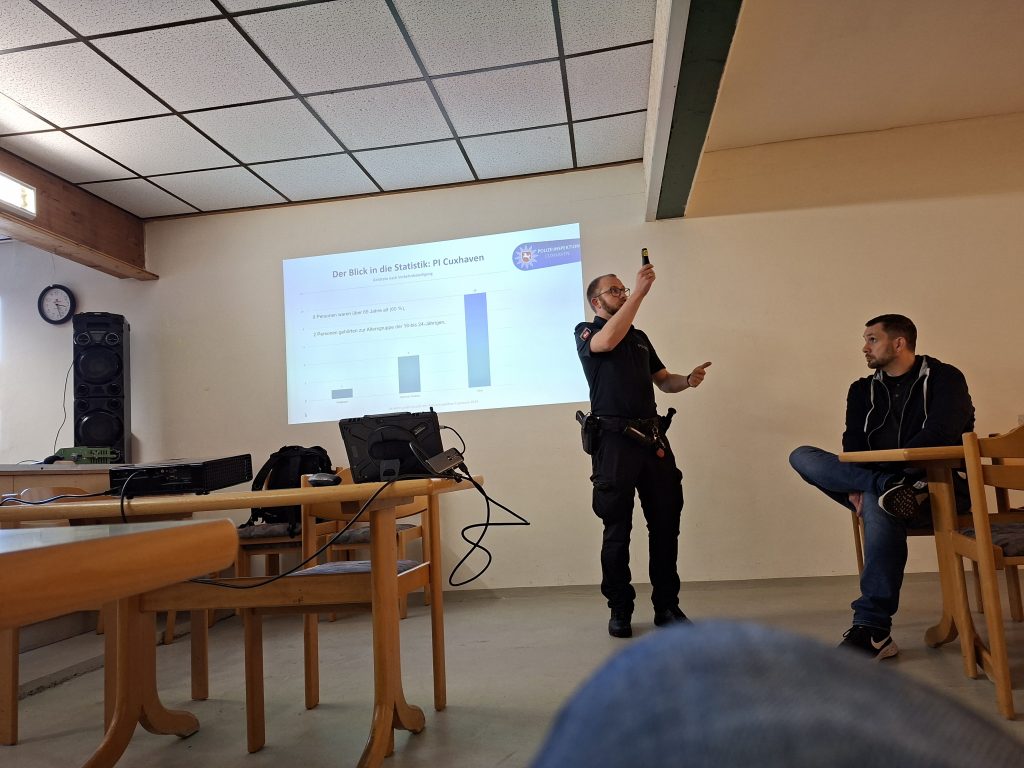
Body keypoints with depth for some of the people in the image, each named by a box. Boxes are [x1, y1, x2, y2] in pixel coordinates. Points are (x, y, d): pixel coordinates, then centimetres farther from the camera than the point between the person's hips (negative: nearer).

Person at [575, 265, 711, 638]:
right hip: (615, 439, -5)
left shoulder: (639, 337, 22)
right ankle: (620, 610, 15)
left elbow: (663, 380, 23)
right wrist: (640, 291, -19)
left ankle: (667, 605, 18)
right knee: (617, 529, 2)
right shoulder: (586, 332, 4)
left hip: (653, 438, 5)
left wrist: (688, 380, 1)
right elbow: (607, 341, -20)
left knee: (666, 523, 6)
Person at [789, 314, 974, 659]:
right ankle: (891, 489, -35)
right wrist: (857, 487, -20)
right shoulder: (863, 390, 15)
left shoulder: (944, 378, 0)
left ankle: (872, 630, -32)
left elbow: (938, 437, -16)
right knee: (802, 456, -14)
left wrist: (868, 484, -22)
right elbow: (853, 447, 2)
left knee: (878, 505, -39)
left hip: (942, 486, -5)